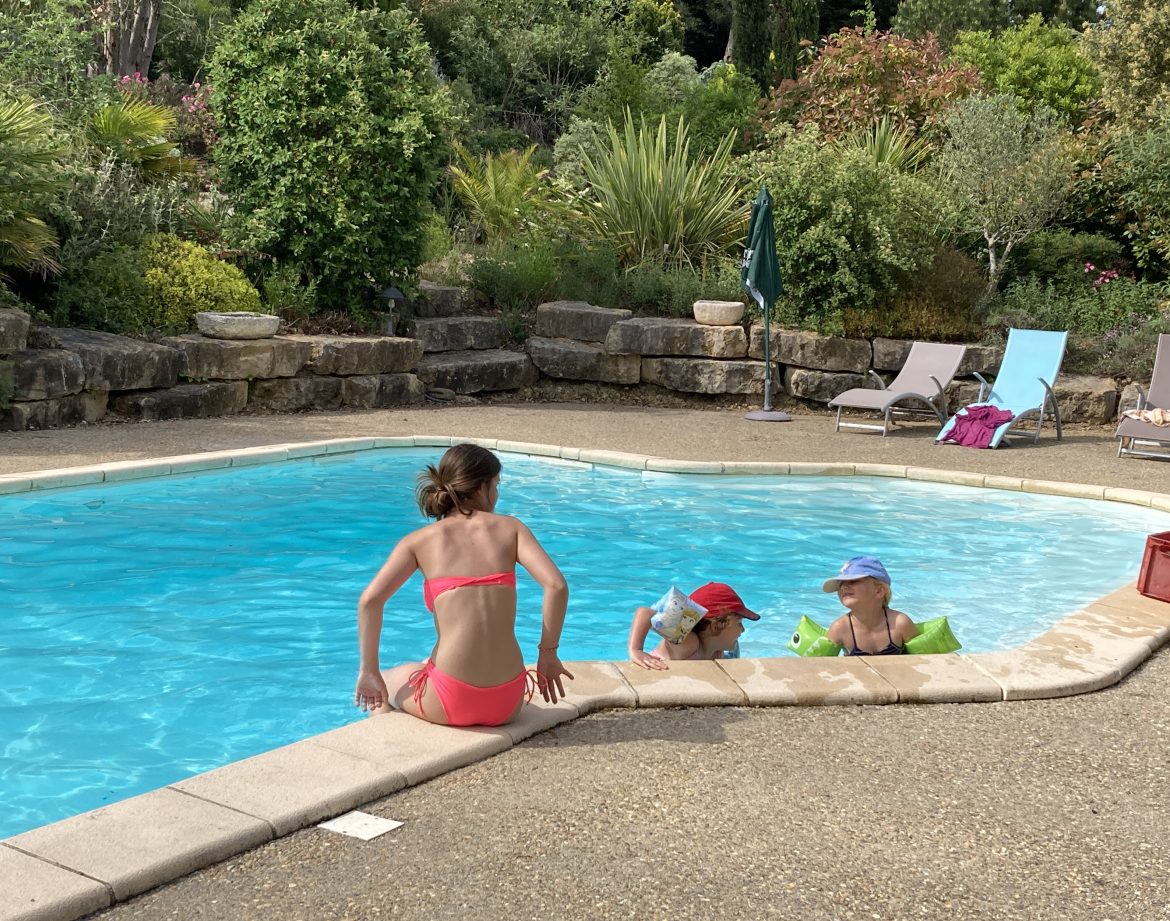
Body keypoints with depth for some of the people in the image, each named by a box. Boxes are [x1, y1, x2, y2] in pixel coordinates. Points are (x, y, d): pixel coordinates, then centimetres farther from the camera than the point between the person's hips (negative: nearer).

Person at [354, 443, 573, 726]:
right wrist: (548, 653, 4)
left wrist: (369, 670, 2)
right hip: (508, 702, 2)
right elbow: (556, 586, -8)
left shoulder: (420, 540, 4)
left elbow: (370, 600, -9)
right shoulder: (510, 528, 6)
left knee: (381, 689, 32)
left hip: (450, 703, -2)